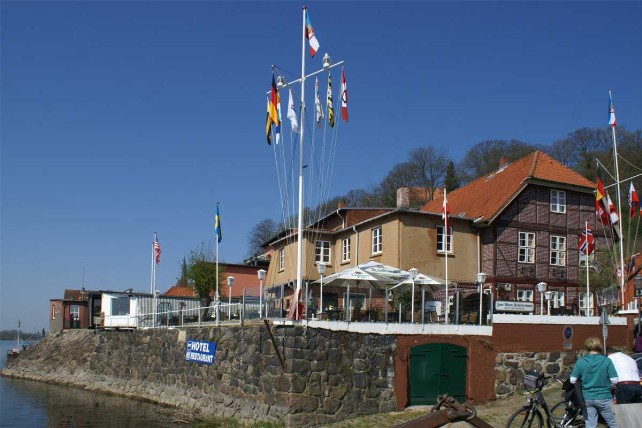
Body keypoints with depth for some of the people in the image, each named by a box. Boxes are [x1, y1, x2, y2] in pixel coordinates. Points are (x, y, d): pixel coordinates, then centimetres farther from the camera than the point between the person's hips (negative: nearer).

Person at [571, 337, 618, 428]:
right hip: (604, 398, -2)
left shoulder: (580, 362, -5)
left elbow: (572, 380, -2)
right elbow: (614, 380, -12)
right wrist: (606, 385, 9)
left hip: (587, 398, 2)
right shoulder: (606, 361, -11)